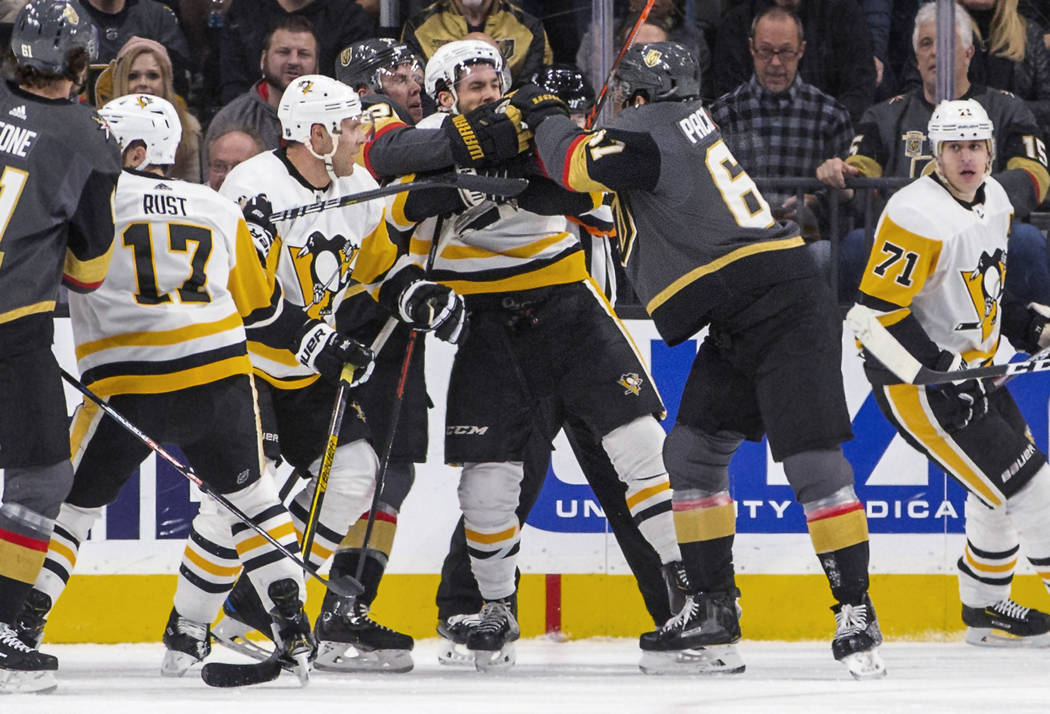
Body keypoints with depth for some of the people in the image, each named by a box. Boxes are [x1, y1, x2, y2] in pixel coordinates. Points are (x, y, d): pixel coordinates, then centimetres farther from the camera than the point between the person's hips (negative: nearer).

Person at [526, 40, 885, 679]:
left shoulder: (650, 127, -10)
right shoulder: (689, 120, 18)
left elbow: (579, 167, -12)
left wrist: (547, 118, 7)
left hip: (782, 307, -11)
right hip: (738, 327, 11)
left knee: (813, 460, -13)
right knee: (692, 451, 8)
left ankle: (856, 613, -13)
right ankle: (713, 611, 10)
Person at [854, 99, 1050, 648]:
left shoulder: (994, 200, 6)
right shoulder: (918, 215, -23)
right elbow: (878, 306, -24)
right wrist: (941, 368, -26)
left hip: (969, 367, 10)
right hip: (912, 377, -10)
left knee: (1002, 490, 18)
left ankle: (984, 610, 34)